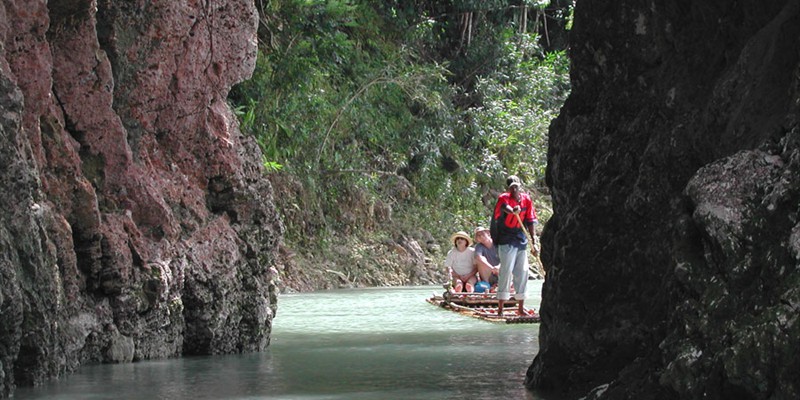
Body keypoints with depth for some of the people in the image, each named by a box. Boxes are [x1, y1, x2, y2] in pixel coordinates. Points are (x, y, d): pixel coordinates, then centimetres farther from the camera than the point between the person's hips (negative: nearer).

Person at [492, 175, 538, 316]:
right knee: (506, 271, -12)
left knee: (522, 272, 9)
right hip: (506, 241, -6)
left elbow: (530, 222, 10)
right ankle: (500, 308, -11)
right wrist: (513, 211, -59)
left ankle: (521, 308, 19)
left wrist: (534, 242, 5)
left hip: (521, 241, 6)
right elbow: (505, 206, -36)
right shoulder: (504, 197, -10)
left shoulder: (526, 199, 6)